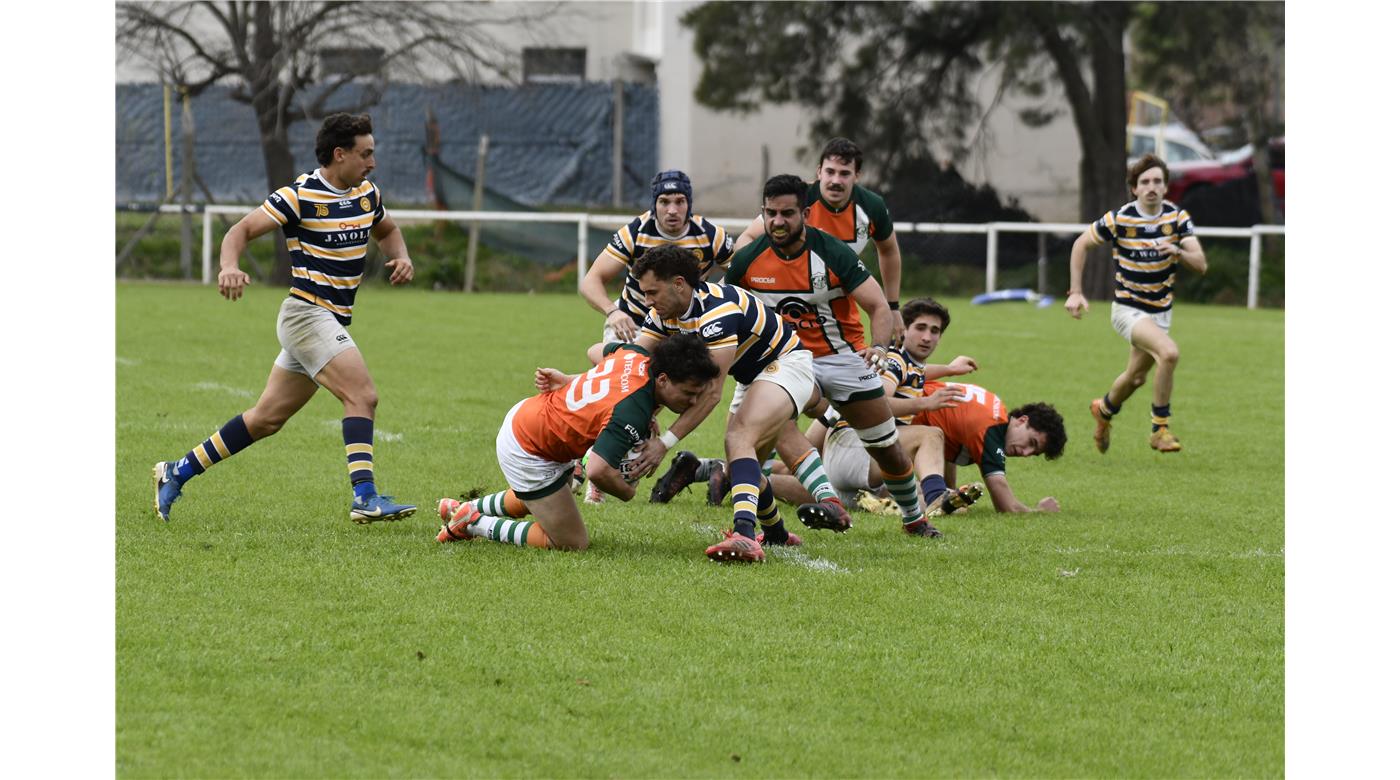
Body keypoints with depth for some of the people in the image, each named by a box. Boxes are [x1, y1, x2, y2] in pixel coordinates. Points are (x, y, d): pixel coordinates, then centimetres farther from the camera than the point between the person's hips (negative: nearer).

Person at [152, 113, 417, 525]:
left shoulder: (367, 194, 9)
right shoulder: (300, 196, -13)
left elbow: (387, 230, 29)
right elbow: (241, 230, -11)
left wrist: (401, 257, 6)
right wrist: (229, 266, -31)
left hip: (333, 322, 8)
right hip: (307, 315, -8)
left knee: (267, 418, 12)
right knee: (362, 395, -22)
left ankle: (178, 472, 21)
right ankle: (364, 497, -26)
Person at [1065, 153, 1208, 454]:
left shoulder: (1177, 217, -8)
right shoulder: (1120, 218, -16)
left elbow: (1200, 264, -14)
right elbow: (1081, 244, -1)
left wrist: (1179, 251, -36)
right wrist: (1075, 292, -6)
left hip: (1161, 310, 5)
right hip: (1128, 308, -5)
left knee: (1136, 377, 19)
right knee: (1169, 352, -29)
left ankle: (1104, 410, 51)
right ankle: (1161, 429, -16)